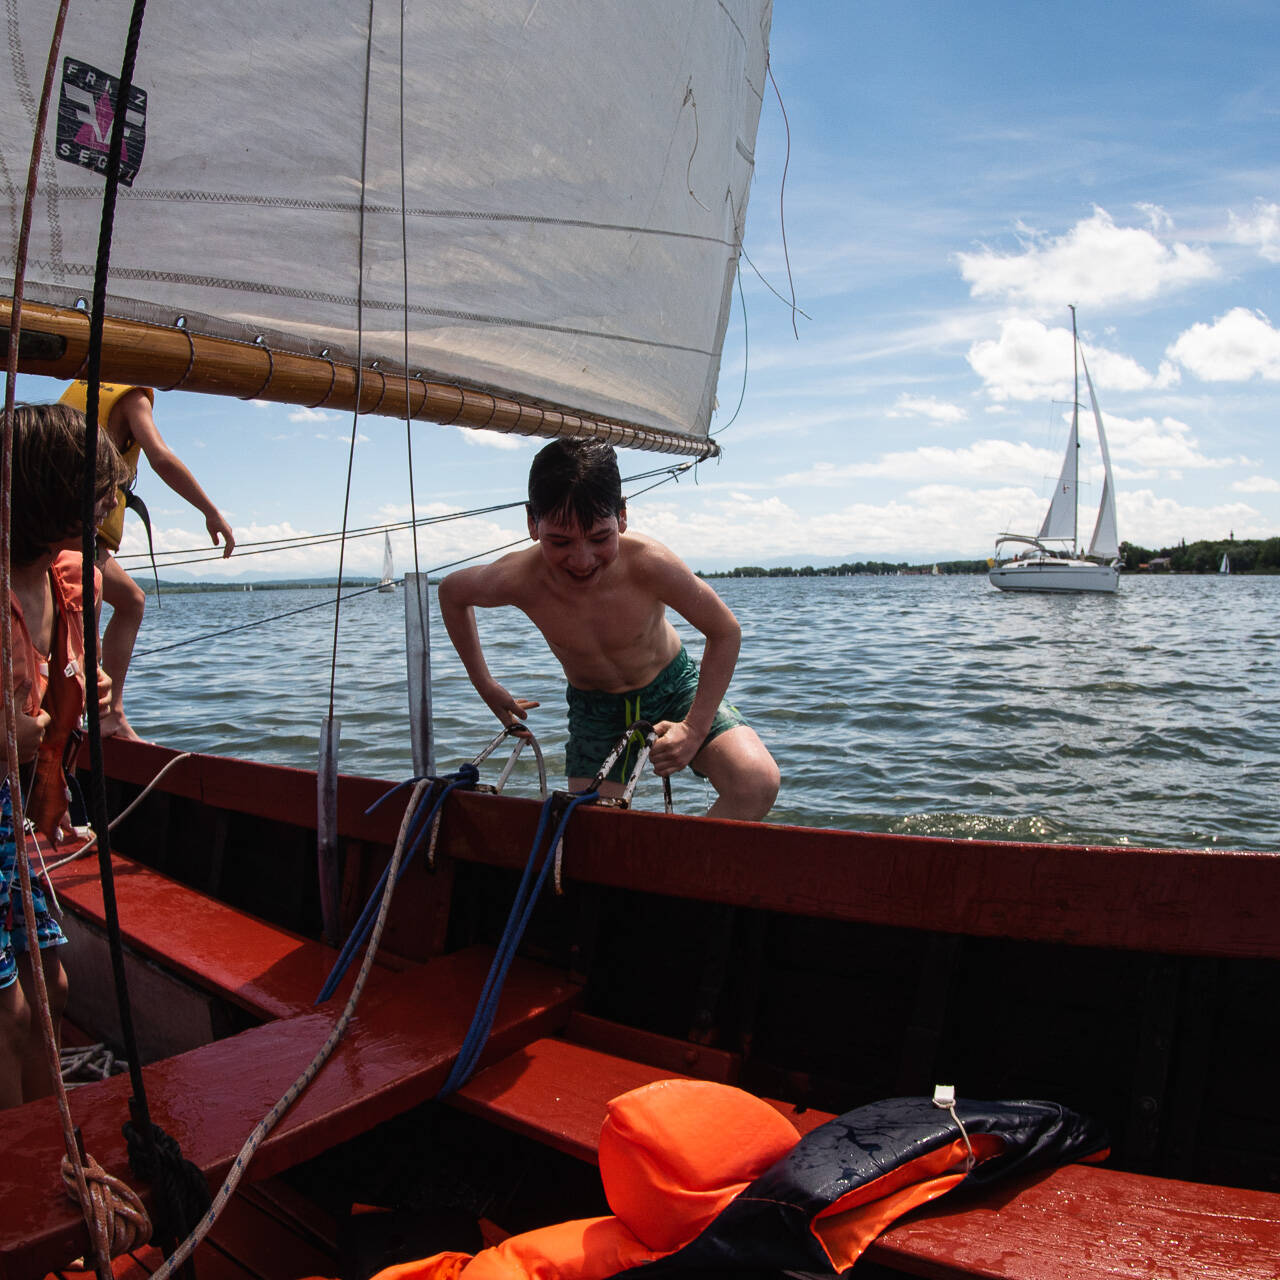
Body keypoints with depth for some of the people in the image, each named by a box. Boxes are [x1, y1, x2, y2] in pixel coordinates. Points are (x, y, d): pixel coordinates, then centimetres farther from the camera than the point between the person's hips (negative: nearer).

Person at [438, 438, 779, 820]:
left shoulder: (648, 563, -33)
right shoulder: (519, 580, -28)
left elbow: (725, 632, -16)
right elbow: (452, 592, -3)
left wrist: (695, 728, -19)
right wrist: (484, 685, 1)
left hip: (673, 686, -1)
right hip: (594, 709, 1)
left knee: (758, 784, -23)